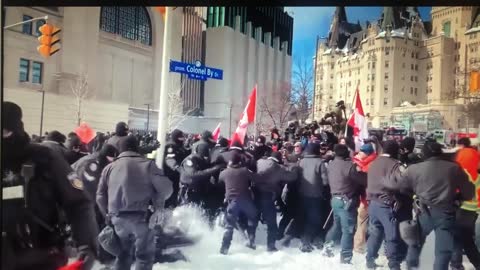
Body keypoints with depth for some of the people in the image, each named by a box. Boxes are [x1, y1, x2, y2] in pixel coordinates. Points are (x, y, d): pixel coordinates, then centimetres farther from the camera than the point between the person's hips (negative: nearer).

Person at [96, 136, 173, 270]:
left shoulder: (109, 167, 10)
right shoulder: (147, 164, -2)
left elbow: (100, 196, 10)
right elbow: (166, 188, -6)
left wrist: (109, 215, 20)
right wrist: (158, 205, 10)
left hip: (118, 217, 4)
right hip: (141, 216, -4)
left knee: (123, 253, 23)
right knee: (145, 254, 11)